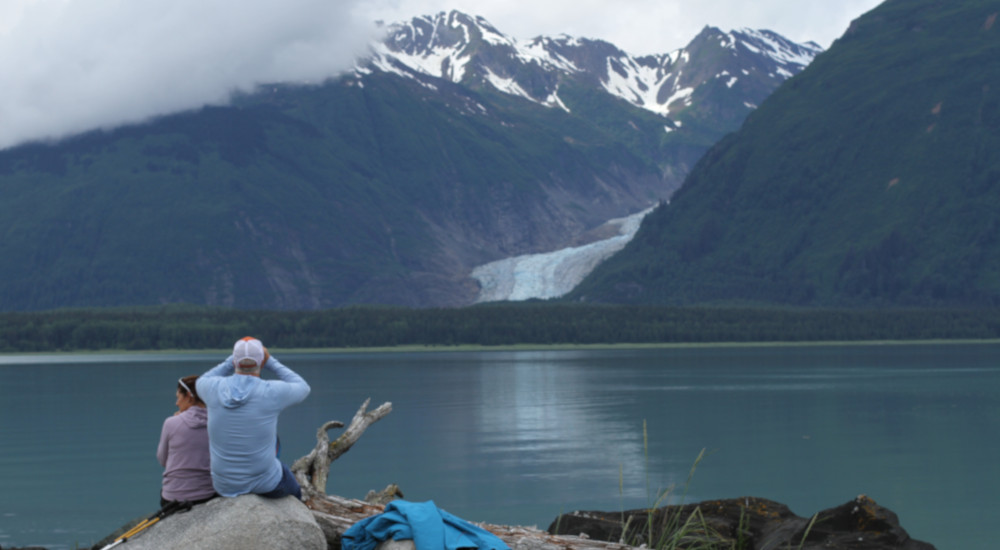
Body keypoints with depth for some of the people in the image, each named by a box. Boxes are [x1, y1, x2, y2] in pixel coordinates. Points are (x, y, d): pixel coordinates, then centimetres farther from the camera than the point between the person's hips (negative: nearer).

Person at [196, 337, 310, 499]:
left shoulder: (215, 388, -12)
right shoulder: (272, 392, -20)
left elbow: (202, 382, 16)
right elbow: (302, 388, 3)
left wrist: (233, 359, 9)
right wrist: (270, 362, 3)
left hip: (225, 485, 3)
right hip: (265, 483, -3)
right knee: (293, 492, 34)